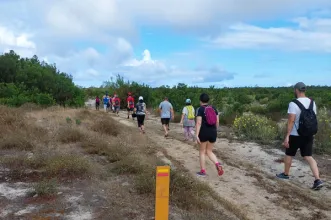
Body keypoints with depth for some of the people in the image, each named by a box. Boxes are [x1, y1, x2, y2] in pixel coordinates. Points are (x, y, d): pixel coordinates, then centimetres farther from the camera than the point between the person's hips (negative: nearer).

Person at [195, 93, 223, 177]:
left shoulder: (200, 109, -9)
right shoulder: (213, 108, 7)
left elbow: (198, 123, -17)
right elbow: (217, 121, 7)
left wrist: (196, 135, -18)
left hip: (204, 133, -5)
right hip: (213, 133, 5)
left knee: (202, 152, 10)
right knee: (209, 151, 16)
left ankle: (203, 171, 14)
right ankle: (218, 164, -8)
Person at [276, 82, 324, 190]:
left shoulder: (293, 104, -16)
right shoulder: (312, 103, 4)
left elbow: (291, 121, -21)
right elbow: (313, 119, 9)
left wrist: (287, 136, -20)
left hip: (295, 135, -5)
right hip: (308, 135, 5)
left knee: (288, 155, 15)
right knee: (309, 157, 7)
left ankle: (286, 174, 32)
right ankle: (318, 180, -4)